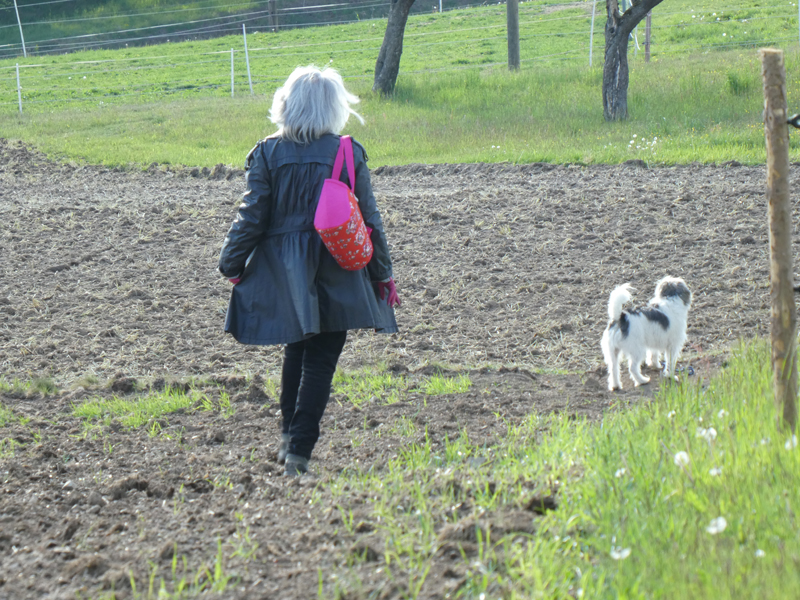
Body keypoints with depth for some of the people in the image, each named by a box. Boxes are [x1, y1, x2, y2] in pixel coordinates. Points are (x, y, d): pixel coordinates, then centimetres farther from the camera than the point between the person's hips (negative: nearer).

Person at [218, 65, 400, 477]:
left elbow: (252, 216, -3)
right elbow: (369, 220, 1)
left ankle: (290, 433, 26)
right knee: (320, 360, 1)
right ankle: (299, 449, -7)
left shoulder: (267, 153, -4)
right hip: (336, 276, -2)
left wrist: (231, 262, 8)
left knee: (297, 348, 23)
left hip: (283, 273, 2)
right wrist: (382, 274, 9)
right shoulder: (349, 154, -4)